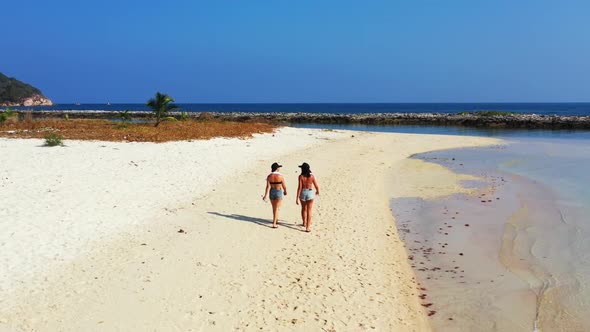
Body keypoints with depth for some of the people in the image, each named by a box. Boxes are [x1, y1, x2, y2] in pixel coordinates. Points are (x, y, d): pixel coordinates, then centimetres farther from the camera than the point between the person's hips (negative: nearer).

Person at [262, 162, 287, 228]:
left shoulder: (269, 176, -8)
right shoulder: (280, 176, -15)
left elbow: (268, 187, -12)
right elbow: (284, 186, -5)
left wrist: (265, 195, -9)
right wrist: (285, 192, 14)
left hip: (271, 192, 3)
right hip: (278, 192, -3)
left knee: (274, 207, 21)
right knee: (276, 208, 0)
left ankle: (275, 219, 38)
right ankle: (274, 224, -4)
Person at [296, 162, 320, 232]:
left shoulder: (301, 176, -15)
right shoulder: (312, 176, -11)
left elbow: (299, 187, -17)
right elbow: (317, 186, -5)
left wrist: (297, 198, -13)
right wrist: (318, 191, 18)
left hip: (302, 193, 1)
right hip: (310, 193, -1)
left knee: (304, 209, 24)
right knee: (309, 211, 4)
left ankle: (304, 223, 42)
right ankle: (308, 227, -1)